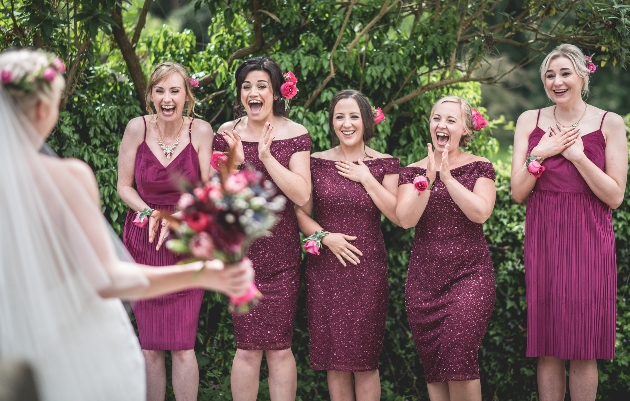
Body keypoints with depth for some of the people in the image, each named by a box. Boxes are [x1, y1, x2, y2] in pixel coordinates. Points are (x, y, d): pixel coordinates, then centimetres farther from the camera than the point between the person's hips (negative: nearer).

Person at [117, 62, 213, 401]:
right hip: (143, 242, 1)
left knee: (183, 346, -6)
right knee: (149, 345, 5)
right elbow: (124, 186, 3)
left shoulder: (201, 131, -5)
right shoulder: (138, 128, -4)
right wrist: (151, 213, -13)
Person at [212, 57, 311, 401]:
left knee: (279, 348, 0)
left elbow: (302, 195, -11)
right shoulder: (226, 135, 3)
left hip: (281, 252, 0)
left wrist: (267, 156, -19)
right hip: (241, 250, 0)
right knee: (248, 347, -3)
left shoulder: (294, 135, 0)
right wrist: (236, 161, -15)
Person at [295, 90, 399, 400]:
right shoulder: (316, 163, 6)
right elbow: (302, 214, 4)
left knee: (364, 359, 0)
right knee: (334, 357, 3)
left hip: (367, 268, -1)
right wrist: (325, 236, -13)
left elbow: (398, 215, -7)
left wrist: (365, 178, -10)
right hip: (326, 268, 1)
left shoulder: (384, 165, 4)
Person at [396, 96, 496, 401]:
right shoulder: (412, 172, 9)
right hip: (424, 277, 3)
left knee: (459, 359, -16)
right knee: (432, 365, 3)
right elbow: (405, 219, -5)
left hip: (469, 273, -3)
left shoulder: (479, 168, 4)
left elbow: (480, 213, -12)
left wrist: (447, 177, -15)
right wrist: (427, 181, -16)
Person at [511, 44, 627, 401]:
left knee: (583, 348, -1)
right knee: (547, 347, 4)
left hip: (589, 238, -2)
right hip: (543, 237, 2)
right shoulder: (530, 121, 6)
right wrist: (539, 154, -11)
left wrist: (577, 155, -14)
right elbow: (518, 194, 4)